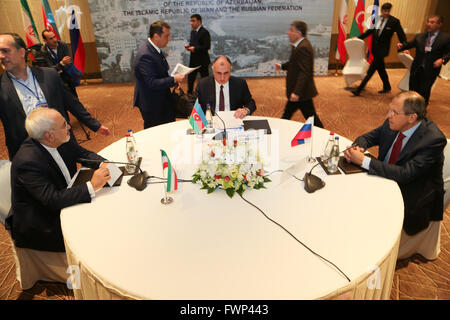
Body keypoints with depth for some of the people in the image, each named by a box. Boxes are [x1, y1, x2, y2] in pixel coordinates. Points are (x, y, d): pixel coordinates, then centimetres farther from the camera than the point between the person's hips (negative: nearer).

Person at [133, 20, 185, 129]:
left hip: (162, 100, 9)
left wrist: (173, 81, 1)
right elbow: (152, 83, -29)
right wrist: (173, 79, -23)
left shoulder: (155, 49, 4)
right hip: (151, 105, -9)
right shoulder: (145, 55, -26)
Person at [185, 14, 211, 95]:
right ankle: (189, 93, 28)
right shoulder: (192, 32, 13)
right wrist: (189, 45, 2)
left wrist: (195, 48, -24)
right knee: (190, 76, 14)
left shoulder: (204, 32, -15)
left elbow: (207, 46, -22)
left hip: (202, 60, -8)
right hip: (193, 59, 8)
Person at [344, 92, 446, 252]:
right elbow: (368, 137, 8)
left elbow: (405, 174, -32)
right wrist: (357, 147, -17)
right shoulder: (392, 124, -6)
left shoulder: (433, 140, -26)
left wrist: (363, 160, -32)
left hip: (412, 202, -6)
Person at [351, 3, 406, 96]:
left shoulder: (394, 21, -10)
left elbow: (401, 35, -7)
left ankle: (359, 89, -10)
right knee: (380, 68, 18)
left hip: (382, 49, -6)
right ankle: (387, 87, 35)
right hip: (375, 48, 6)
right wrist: (359, 37, 12)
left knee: (371, 70, -9)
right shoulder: (376, 19, 4)